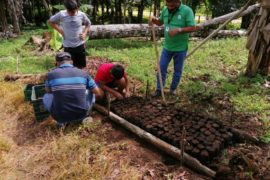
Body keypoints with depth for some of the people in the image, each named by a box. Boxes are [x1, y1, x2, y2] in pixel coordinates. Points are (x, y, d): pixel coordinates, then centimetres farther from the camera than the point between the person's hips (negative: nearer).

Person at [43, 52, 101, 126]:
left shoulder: (51, 74, -4)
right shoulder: (83, 73, -3)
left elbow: (48, 91, 17)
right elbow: (98, 93, 7)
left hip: (60, 116, 0)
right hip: (81, 114, 1)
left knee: (46, 96, 27)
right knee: (91, 92, 24)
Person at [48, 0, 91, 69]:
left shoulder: (81, 15, -6)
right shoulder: (61, 14, -9)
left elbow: (88, 24, 14)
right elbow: (50, 21, 7)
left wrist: (85, 33, -2)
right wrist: (60, 31, -2)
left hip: (80, 45, 1)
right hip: (68, 46, -1)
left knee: (80, 66, 11)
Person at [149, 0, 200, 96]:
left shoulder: (187, 11, -14)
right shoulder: (165, 10, 1)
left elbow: (192, 28, -16)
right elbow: (160, 22, 16)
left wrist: (178, 30, -27)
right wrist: (154, 19, -6)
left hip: (180, 48, -4)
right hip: (167, 47, 4)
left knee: (177, 71, 10)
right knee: (161, 68, 8)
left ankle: (173, 89, 29)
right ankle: (159, 89, 21)